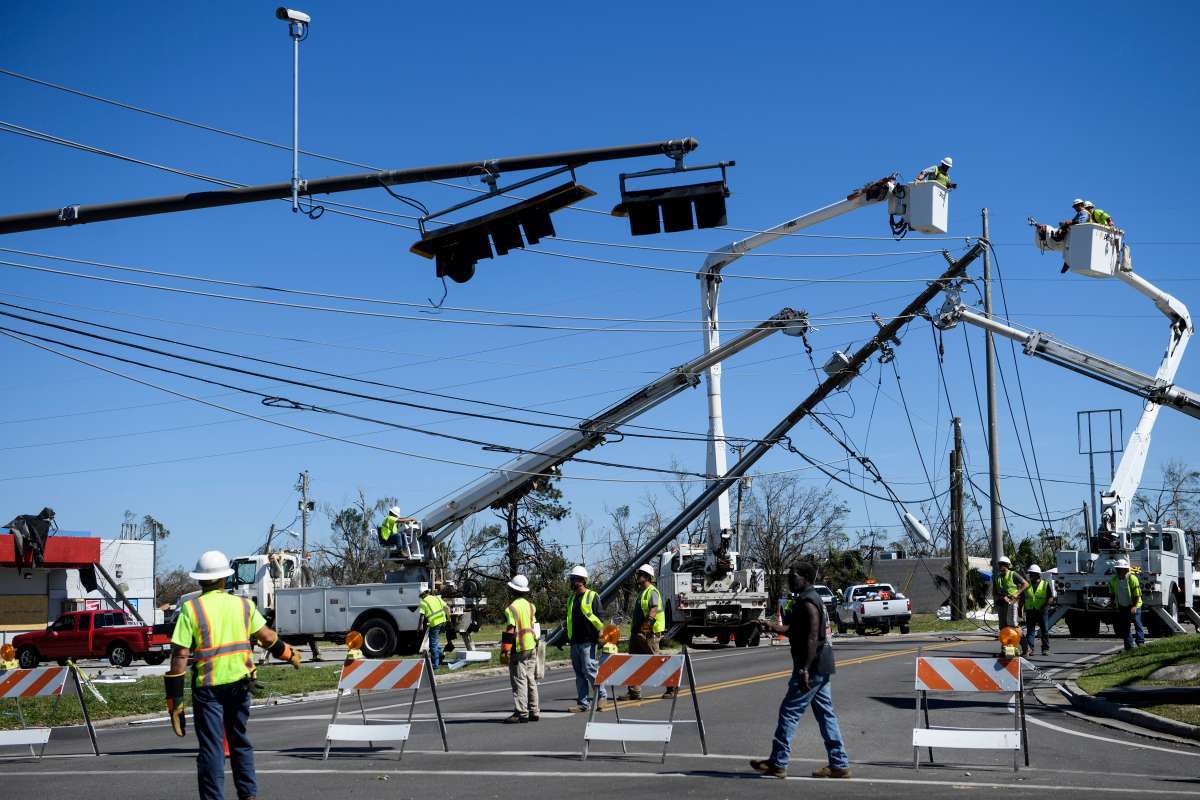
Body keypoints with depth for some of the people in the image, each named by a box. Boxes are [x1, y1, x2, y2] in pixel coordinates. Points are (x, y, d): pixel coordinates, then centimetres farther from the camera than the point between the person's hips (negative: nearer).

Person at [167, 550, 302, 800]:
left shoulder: (191, 609, -7)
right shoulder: (244, 605, 3)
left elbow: (180, 655, -11)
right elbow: (268, 638, 9)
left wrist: (175, 701, -9)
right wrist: (290, 655, 28)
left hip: (208, 686, -3)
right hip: (240, 683, 4)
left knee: (211, 748, 2)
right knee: (240, 742, 20)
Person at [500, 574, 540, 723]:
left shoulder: (511, 608, -13)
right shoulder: (531, 606, 10)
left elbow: (510, 631, -17)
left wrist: (505, 651, -15)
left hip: (518, 650, -7)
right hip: (532, 649, 7)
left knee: (519, 681, -6)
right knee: (531, 680, 12)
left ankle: (521, 713, -8)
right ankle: (534, 712, 16)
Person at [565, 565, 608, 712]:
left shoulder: (592, 596, -4)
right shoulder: (571, 598, 17)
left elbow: (600, 617, -8)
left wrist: (600, 635, -16)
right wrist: (566, 637, 20)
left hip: (588, 641, -7)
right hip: (575, 642, 7)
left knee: (589, 669, -11)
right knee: (579, 673, 6)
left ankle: (602, 695, 5)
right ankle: (583, 703, 10)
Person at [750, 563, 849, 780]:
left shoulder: (808, 602, -15)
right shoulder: (811, 599, 17)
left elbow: (812, 637, -22)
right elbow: (794, 630, 25)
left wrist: (805, 669, -25)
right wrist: (772, 626, 12)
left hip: (812, 667, -10)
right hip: (821, 667, 10)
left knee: (789, 712, -4)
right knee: (825, 714, 10)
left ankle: (778, 763, 1)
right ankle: (839, 764, 10)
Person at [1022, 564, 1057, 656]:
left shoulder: (1046, 584, 2)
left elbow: (1051, 597, -4)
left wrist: (1044, 606, -17)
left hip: (1042, 611, -2)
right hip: (1030, 611, 2)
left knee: (1044, 631, 5)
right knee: (1030, 630, -6)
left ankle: (1045, 649, 15)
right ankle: (1029, 648, -12)